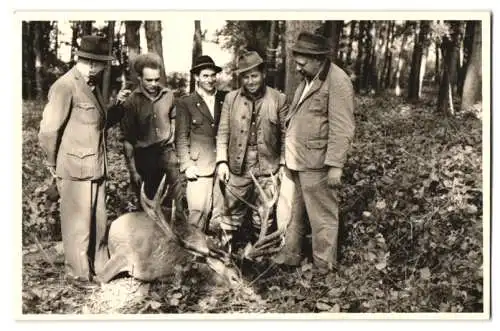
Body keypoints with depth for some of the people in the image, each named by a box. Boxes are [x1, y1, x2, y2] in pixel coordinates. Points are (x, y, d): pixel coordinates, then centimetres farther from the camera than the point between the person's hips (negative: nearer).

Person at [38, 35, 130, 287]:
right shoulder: (65, 87, -15)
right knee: (78, 224, 4)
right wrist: (54, 165, -3)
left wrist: (117, 105, 7)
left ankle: (99, 266, 31)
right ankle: (78, 274, 19)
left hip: (96, 168, 8)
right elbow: (48, 131, -14)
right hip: (75, 170, -8)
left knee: (98, 221, 16)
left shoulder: (92, 86, 13)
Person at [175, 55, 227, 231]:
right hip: (199, 167, -3)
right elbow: (181, 138, 0)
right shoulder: (186, 103, 2)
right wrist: (187, 165, -7)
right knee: (198, 212, -5)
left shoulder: (225, 99, 10)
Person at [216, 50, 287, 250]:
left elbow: (285, 135, 0)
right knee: (232, 211, 6)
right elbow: (223, 132, 4)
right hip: (238, 167, 1)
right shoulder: (231, 98, 4)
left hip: (267, 168, 0)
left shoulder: (279, 99, -1)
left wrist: (283, 165, -4)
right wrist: (222, 161, -5)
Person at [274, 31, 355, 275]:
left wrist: (335, 165, -20)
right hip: (297, 161, 9)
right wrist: (289, 156, 16)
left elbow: (342, 129, -17)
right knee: (295, 214, 19)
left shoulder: (337, 82, -13)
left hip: (316, 164, -9)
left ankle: (323, 268, 15)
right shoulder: (307, 79, 15)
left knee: (322, 217, 2)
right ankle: (290, 256, 32)